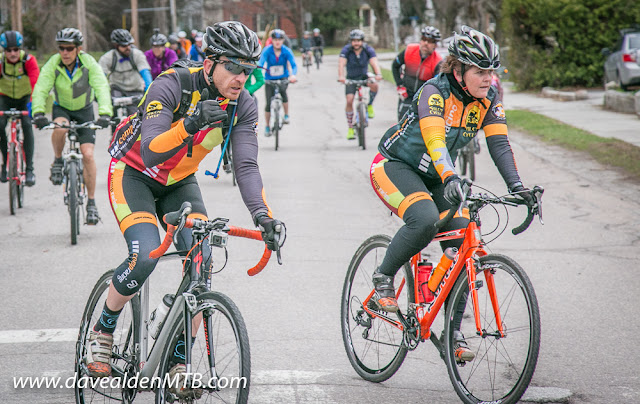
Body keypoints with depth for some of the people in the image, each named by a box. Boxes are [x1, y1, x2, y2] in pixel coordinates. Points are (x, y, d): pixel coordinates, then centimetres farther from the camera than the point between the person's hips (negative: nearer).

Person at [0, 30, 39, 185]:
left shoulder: (29, 60, -22)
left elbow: (35, 82, -34)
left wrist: (33, 103, -49)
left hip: (24, 98, -1)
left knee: (26, 124, -25)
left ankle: (29, 168, -21)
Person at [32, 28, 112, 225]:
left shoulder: (89, 63, -24)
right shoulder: (53, 64, -22)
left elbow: (102, 88, -34)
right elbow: (41, 89, -31)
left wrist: (105, 113, -51)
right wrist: (38, 113, -48)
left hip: (84, 109, 0)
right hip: (61, 108, 0)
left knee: (88, 155, -12)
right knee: (60, 127, -36)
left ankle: (91, 203, -1)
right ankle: (58, 162, -9)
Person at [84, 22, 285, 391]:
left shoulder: (243, 106, -14)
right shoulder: (172, 86, -29)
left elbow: (246, 166, -21)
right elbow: (150, 154, -38)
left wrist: (263, 214, -38)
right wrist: (190, 124, -55)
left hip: (179, 182, 5)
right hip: (134, 174, -5)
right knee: (147, 254, -27)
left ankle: (179, 364, -4)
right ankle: (102, 332, -2)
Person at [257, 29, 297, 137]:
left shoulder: (287, 51, -13)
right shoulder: (267, 51, -15)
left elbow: (294, 65, -20)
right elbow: (260, 63, -25)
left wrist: (293, 75, -42)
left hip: (283, 78, 0)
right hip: (270, 79, 0)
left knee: (283, 90, -32)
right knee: (269, 103, -2)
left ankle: (286, 115, -13)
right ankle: (267, 126, 19)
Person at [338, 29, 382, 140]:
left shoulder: (368, 50, -15)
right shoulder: (346, 50, -18)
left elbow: (374, 63, -30)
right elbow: (341, 64, -32)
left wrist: (378, 74, -50)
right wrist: (341, 76, -51)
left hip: (364, 76, 0)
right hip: (351, 78, 0)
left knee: (374, 85, -32)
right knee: (349, 101, -15)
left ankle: (370, 106, -3)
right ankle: (350, 128, -3)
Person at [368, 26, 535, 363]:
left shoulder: (488, 99, -9)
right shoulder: (434, 91, -26)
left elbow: (499, 144, -15)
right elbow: (434, 138, -40)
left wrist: (517, 187, -30)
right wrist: (451, 179, -57)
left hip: (435, 176, 6)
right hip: (395, 167, -6)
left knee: (461, 244, -11)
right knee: (425, 219, -35)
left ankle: (453, 333, -4)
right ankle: (383, 277, -9)